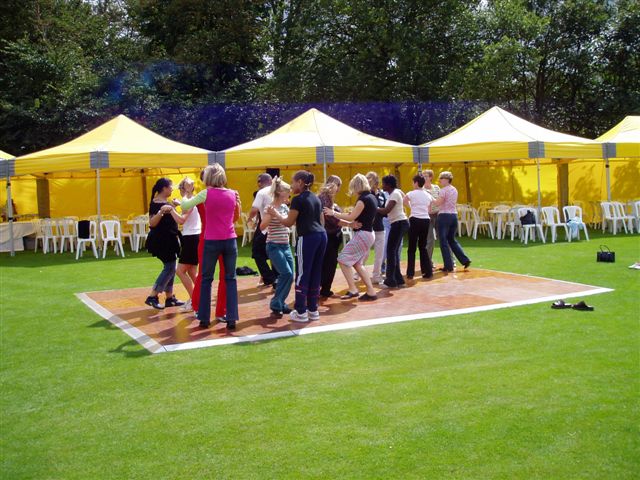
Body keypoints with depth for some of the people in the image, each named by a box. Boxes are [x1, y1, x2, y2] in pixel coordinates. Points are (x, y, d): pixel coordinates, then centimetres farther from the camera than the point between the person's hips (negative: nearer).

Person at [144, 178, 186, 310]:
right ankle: (152, 296, -7)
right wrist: (161, 211, -36)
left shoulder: (166, 202, 14)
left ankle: (169, 298, 16)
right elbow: (152, 223, -26)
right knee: (169, 268, -11)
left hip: (168, 240, 10)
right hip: (161, 241, -10)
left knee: (170, 268, 10)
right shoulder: (156, 203, -15)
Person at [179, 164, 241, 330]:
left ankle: (204, 318, 14)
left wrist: (185, 198, 23)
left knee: (206, 279, 11)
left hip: (212, 241, -2)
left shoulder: (206, 194, -6)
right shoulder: (233, 194, 4)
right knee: (230, 279, 7)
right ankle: (231, 319, 2)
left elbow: (185, 206, 3)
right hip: (230, 241, 2)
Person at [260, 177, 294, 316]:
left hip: (286, 246, 8)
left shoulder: (285, 207, 10)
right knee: (286, 274, -16)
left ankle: (281, 304, 18)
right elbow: (262, 227, -20)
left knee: (289, 276, 5)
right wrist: (270, 215, -33)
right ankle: (276, 304, -3)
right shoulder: (270, 208, -11)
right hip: (274, 246, -8)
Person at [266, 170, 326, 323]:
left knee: (303, 275, 0)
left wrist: (275, 213, 11)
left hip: (307, 238, -8)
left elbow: (289, 222, -2)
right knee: (315, 274, 12)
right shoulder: (316, 198, 16)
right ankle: (313, 310, 17)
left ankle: (301, 312, 3)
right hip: (321, 236, 8)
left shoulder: (298, 199, -7)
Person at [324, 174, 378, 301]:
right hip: (368, 233, 10)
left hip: (362, 234, -10)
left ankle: (353, 290, -6)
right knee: (356, 263, 16)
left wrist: (334, 213, -10)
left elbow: (351, 217, -18)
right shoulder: (372, 197, 12)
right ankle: (371, 291, 15)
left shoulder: (364, 199, -17)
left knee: (343, 259, -6)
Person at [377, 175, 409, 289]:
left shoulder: (395, 194, -14)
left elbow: (386, 210, -24)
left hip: (399, 223, -10)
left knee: (391, 251, -7)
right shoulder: (393, 193, 15)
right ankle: (398, 279, 16)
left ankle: (391, 281, -4)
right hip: (398, 223, 10)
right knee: (394, 252, 11)